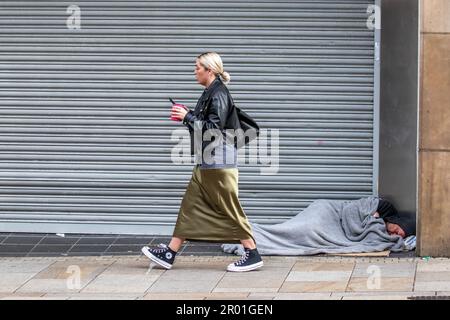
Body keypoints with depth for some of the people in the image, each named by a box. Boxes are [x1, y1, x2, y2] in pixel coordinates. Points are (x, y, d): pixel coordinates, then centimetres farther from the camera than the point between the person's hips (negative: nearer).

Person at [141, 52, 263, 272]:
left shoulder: (218, 95, -16)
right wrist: (188, 115, 10)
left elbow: (213, 128, -21)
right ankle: (169, 254, 13)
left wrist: (187, 117, -14)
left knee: (228, 208, -5)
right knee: (190, 204, 10)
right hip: (206, 162, 10)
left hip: (219, 162, -10)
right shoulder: (210, 93, 14)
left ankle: (252, 255, 2)